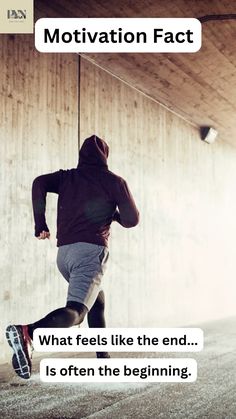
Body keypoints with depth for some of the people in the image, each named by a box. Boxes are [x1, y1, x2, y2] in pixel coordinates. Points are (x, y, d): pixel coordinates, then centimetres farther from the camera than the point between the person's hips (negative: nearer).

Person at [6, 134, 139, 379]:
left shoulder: (67, 177, 16)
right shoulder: (114, 181, 8)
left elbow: (40, 183, -2)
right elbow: (132, 220, 7)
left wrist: (40, 225, 2)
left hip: (64, 252, 6)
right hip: (90, 250, -6)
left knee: (96, 301, 24)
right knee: (75, 311, -18)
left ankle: (103, 359, 25)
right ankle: (27, 333, -44)